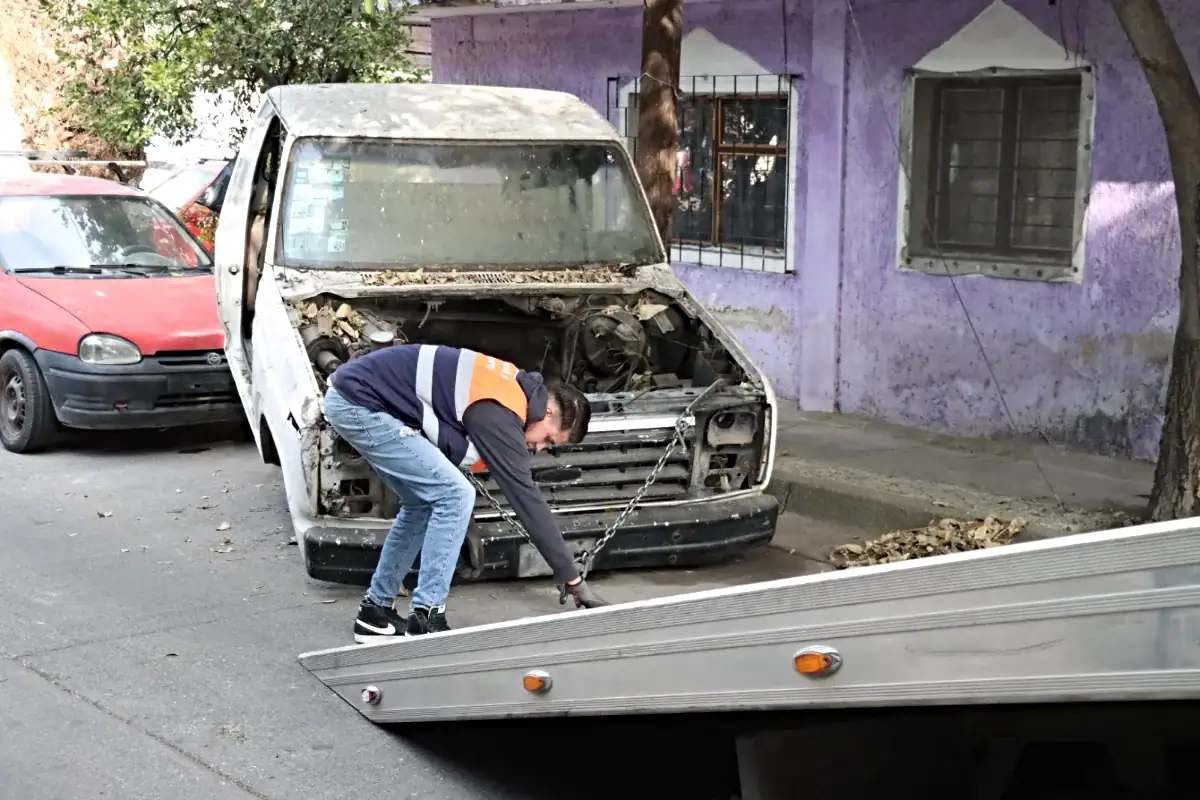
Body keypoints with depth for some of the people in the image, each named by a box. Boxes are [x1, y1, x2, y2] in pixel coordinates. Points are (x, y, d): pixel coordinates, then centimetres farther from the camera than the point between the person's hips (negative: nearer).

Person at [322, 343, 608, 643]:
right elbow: (526, 498, -16)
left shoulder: (516, 385, 11)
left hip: (351, 395, 10)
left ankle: (376, 609, 23)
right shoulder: (499, 415, -17)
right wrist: (573, 579, -12)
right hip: (360, 403, -10)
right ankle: (425, 618, -6)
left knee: (424, 503, 17)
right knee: (454, 495, -11)